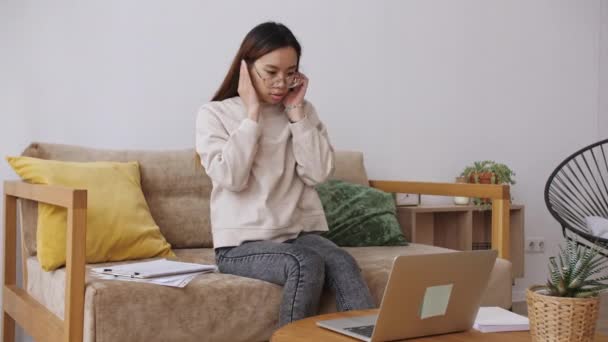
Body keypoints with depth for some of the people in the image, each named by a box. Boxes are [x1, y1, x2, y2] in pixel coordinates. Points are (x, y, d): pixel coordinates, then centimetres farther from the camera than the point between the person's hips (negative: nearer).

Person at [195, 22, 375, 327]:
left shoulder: (303, 112, 11)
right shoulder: (214, 114, 1)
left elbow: (318, 173, -2)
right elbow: (231, 178, -13)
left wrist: (296, 112, -3)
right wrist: (253, 113, -10)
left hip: (301, 232, 3)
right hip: (242, 242, -3)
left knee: (343, 265, -29)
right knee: (307, 265, -32)